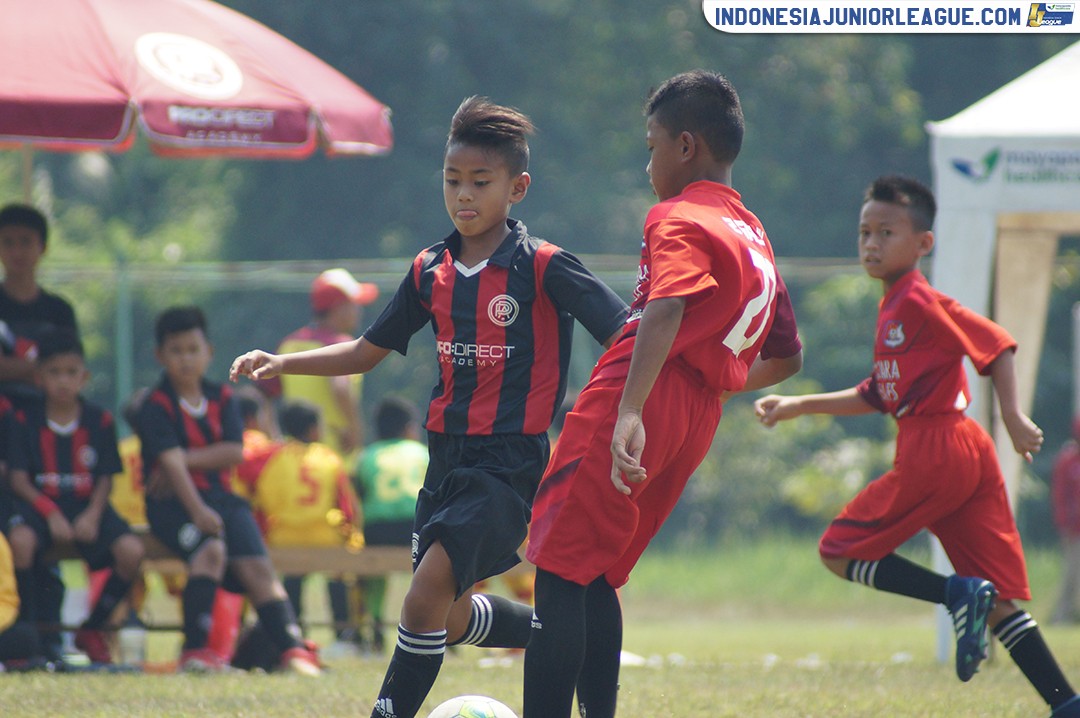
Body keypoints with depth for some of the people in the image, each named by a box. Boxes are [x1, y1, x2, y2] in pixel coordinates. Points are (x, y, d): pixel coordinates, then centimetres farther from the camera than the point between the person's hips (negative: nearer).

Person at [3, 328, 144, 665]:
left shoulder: (100, 421, 6)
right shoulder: (26, 421, 1)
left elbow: (106, 479, 5)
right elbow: (18, 478, -5)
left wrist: (93, 514, -14)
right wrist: (50, 513, -20)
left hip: (87, 505, 2)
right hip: (39, 501, -2)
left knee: (131, 551, -24)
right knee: (21, 539, -37)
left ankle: (92, 630, -1)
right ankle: (28, 627, -20)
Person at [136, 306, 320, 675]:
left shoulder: (222, 399, 13)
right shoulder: (157, 406, -3)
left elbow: (234, 452, -1)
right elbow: (170, 461, -17)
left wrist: (187, 459, -13)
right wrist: (198, 513, -30)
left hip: (220, 496, 5)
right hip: (172, 503, -5)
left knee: (256, 564, -17)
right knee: (211, 549, -32)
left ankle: (291, 648, -27)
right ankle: (195, 650, -32)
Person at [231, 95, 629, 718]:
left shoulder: (544, 268, -11)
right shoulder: (431, 271, 8)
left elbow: (630, 339, -14)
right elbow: (368, 352, 16)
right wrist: (281, 364, 4)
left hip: (509, 461, -7)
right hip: (447, 454, 7)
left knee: (427, 595, -20)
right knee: (450, 618, 13)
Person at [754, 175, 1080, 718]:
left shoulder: (919, 302, -8)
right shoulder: (894, 307, 21)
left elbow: (996, 345, -15)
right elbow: (879, 397, 28)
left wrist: (1013, 417, -22)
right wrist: (798, 406, 27)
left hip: (935, 453, -9)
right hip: (967, 453, 9)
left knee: (839, 551, 0)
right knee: (998, 600, 5)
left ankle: (958, 594, -14)